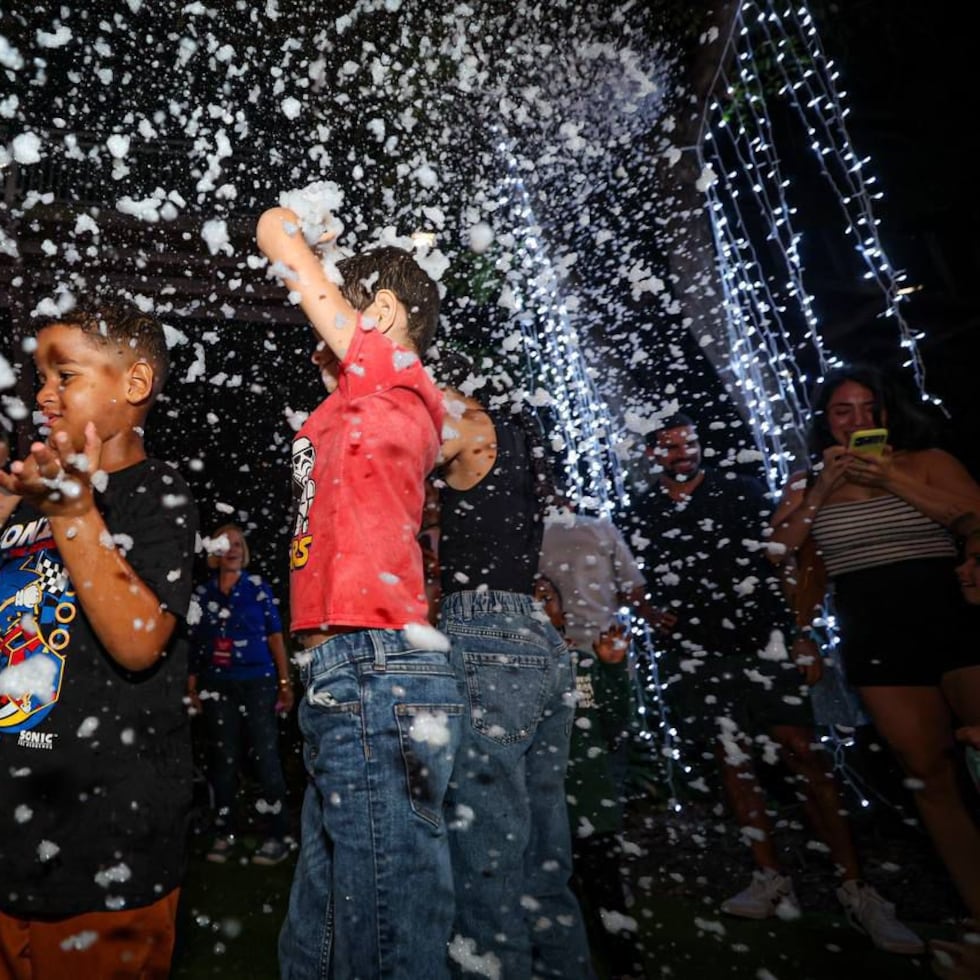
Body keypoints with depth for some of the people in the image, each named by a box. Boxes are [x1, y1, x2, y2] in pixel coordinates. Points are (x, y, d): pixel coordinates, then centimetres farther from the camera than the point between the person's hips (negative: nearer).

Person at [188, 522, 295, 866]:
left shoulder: (259, 588, 2)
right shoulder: (202, 592, 7)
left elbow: (275, 637, 1)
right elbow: (193, 642, 10)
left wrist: (286, 682, -3)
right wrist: (191, 685, 5)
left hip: (258, 683, -2)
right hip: (217, 685, 2)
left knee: (266, 756, -3)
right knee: (223, 758, 10)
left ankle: (278, 836, 4)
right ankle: (225, 834, 22)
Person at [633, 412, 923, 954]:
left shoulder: (741, 490, 5)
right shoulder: (645, 512, 7)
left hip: (762, 638, -1)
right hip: (697, 651, 2)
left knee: (803, 752, -7)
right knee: (732, 758, 7)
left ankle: (855, 889, 4)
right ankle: (771, 879, 20)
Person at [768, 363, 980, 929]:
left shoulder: (927, 461, 4)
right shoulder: (808, 484, 8)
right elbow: (776, 554, -1)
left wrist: (894, 480, -17)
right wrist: (821, 490, -7)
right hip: (876, 640, 1)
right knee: (930, 771, 7)